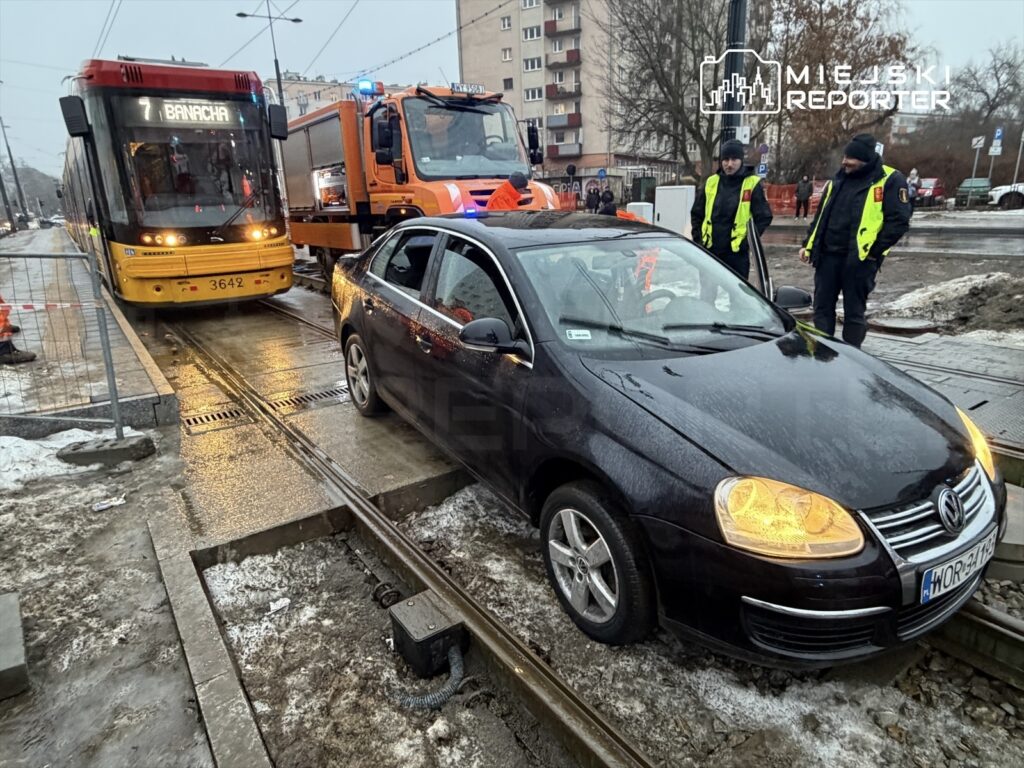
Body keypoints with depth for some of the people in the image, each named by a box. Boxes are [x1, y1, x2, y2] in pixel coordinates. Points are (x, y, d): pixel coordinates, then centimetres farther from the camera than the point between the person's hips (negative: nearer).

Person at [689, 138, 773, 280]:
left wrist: (748, 240, -9)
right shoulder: (711, 182, 6)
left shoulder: (752, 184, -3)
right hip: (709, 250, 4)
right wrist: (698, 238, 5)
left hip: (737, 253, -3)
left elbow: (764, 217, -2)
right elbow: (696, 214, 14)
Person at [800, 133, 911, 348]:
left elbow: (899, 221, -10)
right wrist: (808, 244, 12)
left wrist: (872, 251, -14)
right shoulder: (838, 179, 13)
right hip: (828, 255, 6)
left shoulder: (891, 180, -5)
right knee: (822, 308, 7)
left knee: (854, 312, 3)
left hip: (859, 259, -5)